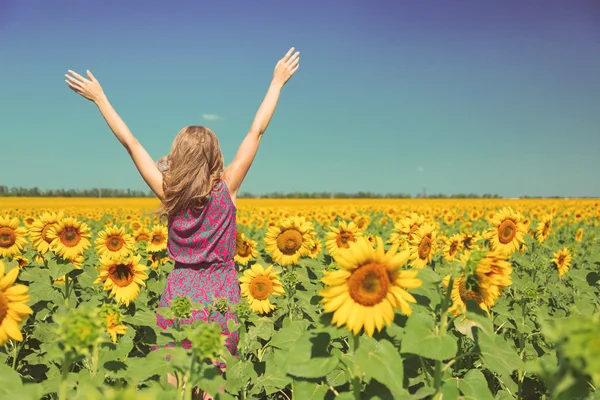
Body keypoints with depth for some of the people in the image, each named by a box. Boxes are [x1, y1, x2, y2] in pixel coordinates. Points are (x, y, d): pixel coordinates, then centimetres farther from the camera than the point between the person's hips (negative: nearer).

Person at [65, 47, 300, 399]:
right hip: (221, 297, 0)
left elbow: (129, 141, -1)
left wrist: (99, 97, 8)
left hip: (180, 295, 1)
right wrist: (278, 81, 2)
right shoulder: (227, 187, -9)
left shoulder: (168, 192, -7)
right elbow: (257, 131, -5)